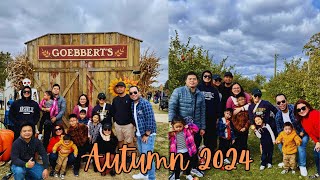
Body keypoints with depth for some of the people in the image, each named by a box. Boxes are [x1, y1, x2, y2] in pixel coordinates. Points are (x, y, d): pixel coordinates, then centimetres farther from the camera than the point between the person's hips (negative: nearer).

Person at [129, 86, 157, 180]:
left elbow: (150, 120, -19)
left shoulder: (145, 103, -17)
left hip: (147, 134, -8)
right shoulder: (132, 104, 7)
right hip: (139, 134, 8)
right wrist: (137, 132, 11)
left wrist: (146, 135, -17)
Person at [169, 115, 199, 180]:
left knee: (188, 164, 23)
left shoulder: (187, 130, -9)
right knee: (178, 165, 9)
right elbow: (169, 140, -12)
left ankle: (188, 175, 46)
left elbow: (196, 129, -9)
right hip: (178, 152, -2)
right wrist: (169, 133, -25)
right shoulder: (172, 133, -11)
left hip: (186, 151, 2)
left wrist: (189, 125, -18)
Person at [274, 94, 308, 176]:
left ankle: (302, 166, -2)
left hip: (302, 134, -5)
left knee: (301, 146, -22)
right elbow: (279, 129, 2)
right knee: (280, 144, 0)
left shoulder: (295, 109, -28)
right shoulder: (278, 115, -10)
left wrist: (302, 133, -20)